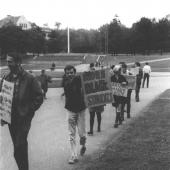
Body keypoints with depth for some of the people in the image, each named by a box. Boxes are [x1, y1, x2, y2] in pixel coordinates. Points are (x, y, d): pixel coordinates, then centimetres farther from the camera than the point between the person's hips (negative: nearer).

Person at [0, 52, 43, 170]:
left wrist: (28, 111, -10)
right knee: (20, 147, 14)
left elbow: (39, 97, -5)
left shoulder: (29, 79, -7)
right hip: (11, 118, 5)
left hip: (24, 118, -5)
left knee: (19, 147, -10)